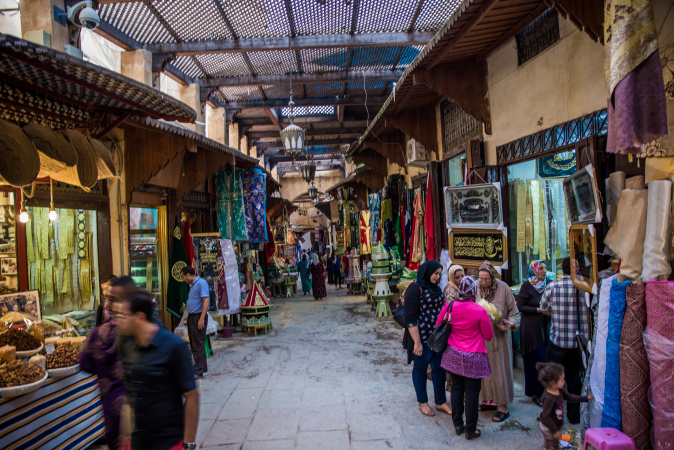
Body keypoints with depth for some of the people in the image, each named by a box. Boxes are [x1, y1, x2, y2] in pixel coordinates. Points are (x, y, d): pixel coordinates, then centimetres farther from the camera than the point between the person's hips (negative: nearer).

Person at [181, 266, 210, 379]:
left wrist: (201, 319, -25)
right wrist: (189, 317, 19)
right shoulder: (192, 285, 16)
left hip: (198, 317, -10)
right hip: (191, 317, 10)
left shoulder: (202, 283, -14)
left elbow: (206, 301, -21)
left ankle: (198, 372, 1)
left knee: (198, 345, -5)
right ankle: (203, 366, 28)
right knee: (194, 344, 16)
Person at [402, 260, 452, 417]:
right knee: (420, 368, 9)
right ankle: (422, 402, 26)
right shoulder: (415, 288, -15)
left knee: (439, 368, 12)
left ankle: (440, 402, 28)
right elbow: (410, 318, -18)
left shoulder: (435, 287, 10)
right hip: (422, 336, -7)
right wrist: (417, 342, -20)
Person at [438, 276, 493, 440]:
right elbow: (488, 336, -5)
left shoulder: (449, 306, -7)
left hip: (453, 355, 4)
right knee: (472, 392, 8)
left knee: (456, 388, 14)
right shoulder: (480, 311, -17)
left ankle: (458, 425, 26)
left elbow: (438, 326, 5)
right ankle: (470, 430, 18)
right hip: (473, 358, -3)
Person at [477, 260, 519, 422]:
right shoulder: (476, 289, -4)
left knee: (500, 369, 2)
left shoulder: (503, 288, -10)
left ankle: (503, 406, 13)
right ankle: (489, 400, 27)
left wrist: (510, 323, -20)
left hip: (499, 335, -3)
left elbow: (513, 311, -3)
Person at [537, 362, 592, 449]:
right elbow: (546, 416, -30)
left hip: (556, 425, 9)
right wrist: (555, 431, -23)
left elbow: (570, 397, 11)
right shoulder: (549, 398, -35)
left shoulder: (559, 391, -7)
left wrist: (586, 398, 9)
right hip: (548, 428, -9)